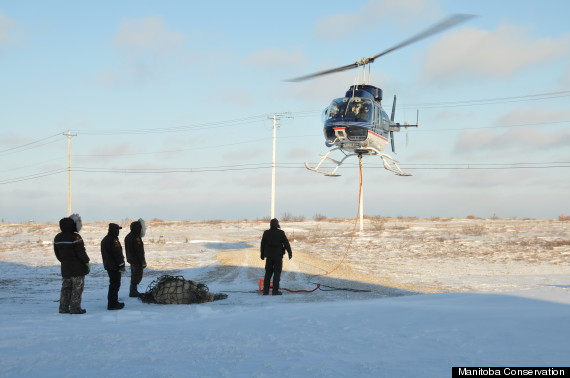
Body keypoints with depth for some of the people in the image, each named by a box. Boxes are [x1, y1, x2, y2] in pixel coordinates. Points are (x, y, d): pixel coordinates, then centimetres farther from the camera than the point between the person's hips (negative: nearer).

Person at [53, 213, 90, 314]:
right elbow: (81, 252, -18)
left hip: (65, 268, 7)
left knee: (66, 288, 14)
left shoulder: (57, 238, 6)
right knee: (77, 288, 0)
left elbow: (57, 254, 13)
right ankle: (75, 308, 0)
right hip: (78, 268, -7)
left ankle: (63, 308, 14)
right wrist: (87, 262, -7)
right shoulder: (76, 237, -18)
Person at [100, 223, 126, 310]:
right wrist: (122, 265, -14)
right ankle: (112, 304, -7)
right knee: (114, 284, -7)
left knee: (114, 284, 18)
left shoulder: (105, 240, 14)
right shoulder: (113, 240, -18)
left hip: (108, 266, 10)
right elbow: (118, 254, -20)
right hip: (114, 266, -10)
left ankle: (113, 302, 25)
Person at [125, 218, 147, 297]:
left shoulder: (128, 237, 11)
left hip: (131, 260, 10)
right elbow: (139, 251, -22)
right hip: (137, 261, -10)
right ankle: (133, 292, -1)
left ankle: (133, 291, 25)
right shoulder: (136, 238, -21)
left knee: (134, 276, 19)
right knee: (137, 276, -3)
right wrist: (143, 261, -16)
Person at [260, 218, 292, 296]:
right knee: (277, 273, 0)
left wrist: (262, 255, 18)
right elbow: (286, 243, -5)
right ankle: (275, 290, -4)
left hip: (269, 256, 3)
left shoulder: (266, 233, 3)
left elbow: (262, 245, 9)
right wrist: (290, 253, 4)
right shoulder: (281, 233, -8)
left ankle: (265, 290, 8)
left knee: (268, 273, 10)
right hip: (278, 256, -3)